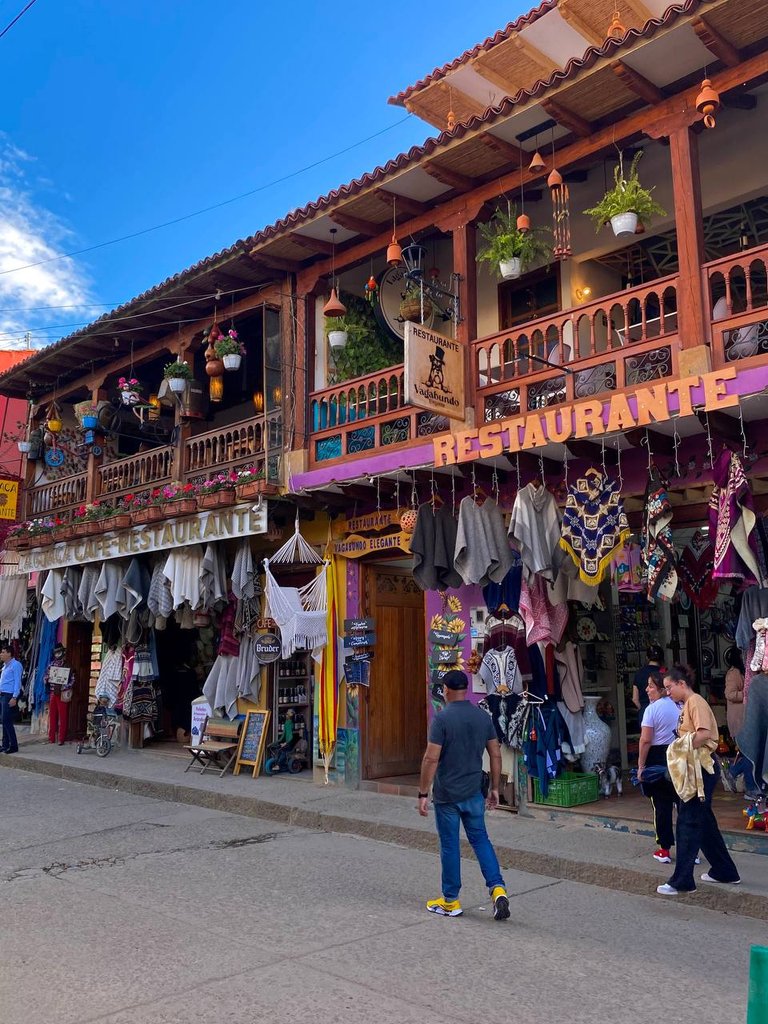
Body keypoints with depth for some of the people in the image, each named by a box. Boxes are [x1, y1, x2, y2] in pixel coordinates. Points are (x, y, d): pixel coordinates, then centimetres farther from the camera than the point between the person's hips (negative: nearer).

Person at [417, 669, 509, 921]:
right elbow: (496, 754, 5)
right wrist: (495, 788, 14)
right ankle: (498, 888, 2)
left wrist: (423, 794, -12)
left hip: (447, 795, -4)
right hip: (474, 792, 5)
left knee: (450, 846, 7)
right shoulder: (483, 717, 1)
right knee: (480, 839, 17)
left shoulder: (442, 718, -16)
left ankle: (450, 902, 18)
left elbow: (431, 759, -19)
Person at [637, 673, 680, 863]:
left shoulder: (652, 709, -13)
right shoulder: (679, 706, 2)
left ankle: (665, 850, 12)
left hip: (658, 757, -4)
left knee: (661, 805, 6)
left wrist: (641, 765, -8)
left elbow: (646, 740, -16)